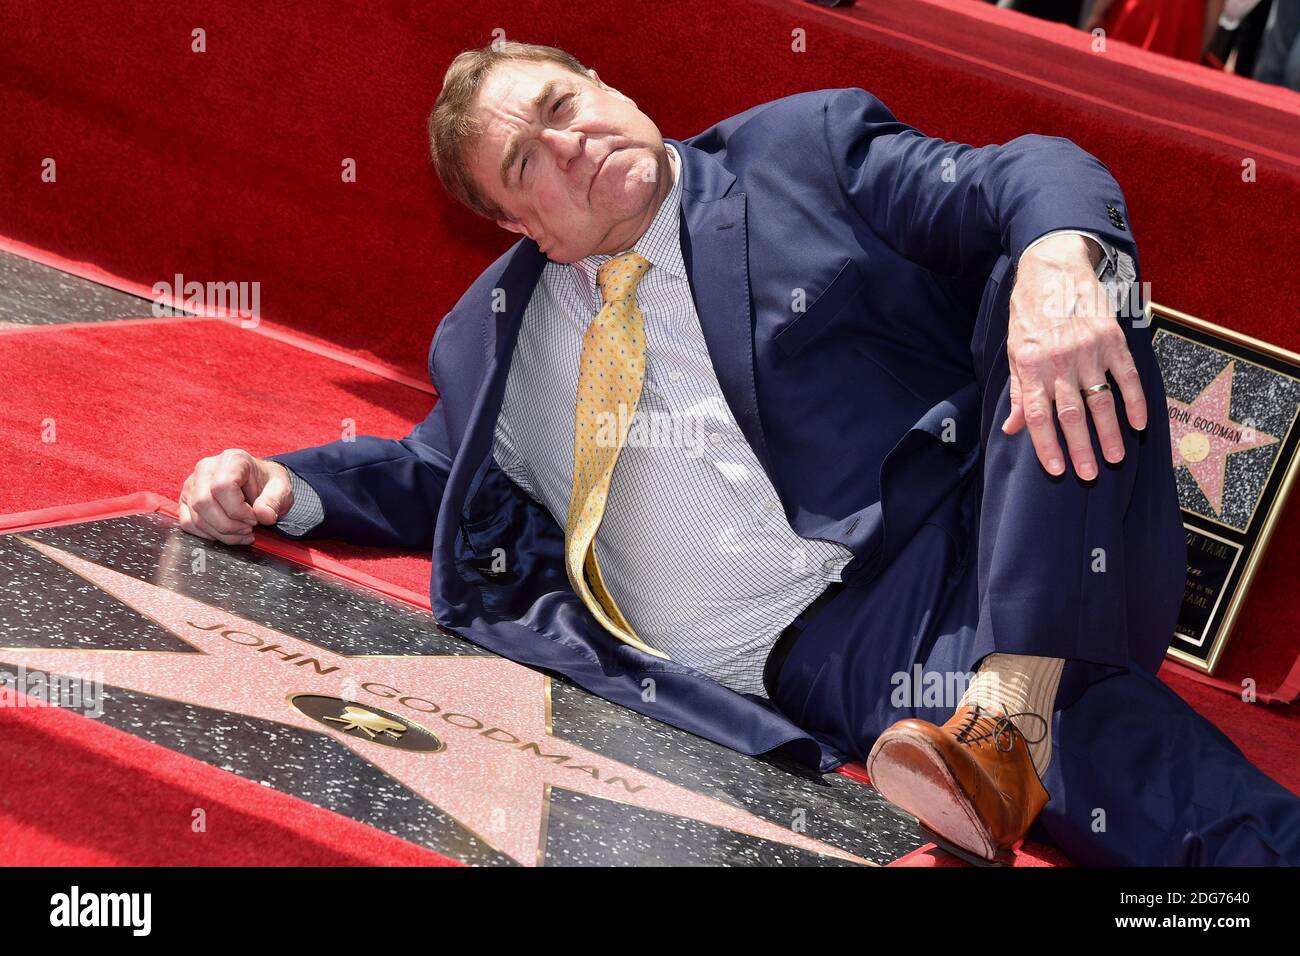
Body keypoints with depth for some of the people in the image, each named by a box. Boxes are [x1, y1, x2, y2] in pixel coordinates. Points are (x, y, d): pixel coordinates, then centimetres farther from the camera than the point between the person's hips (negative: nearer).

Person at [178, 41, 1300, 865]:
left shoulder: (808, 149, 11)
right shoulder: (501, 339, 21)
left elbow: (1027, 181, 0)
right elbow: (437, 472, 36)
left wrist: (1060, 261, -25)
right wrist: (281, 489, 16)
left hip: (1012, 547, -1)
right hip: (833, 656, 2)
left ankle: (1010, 704, -37)